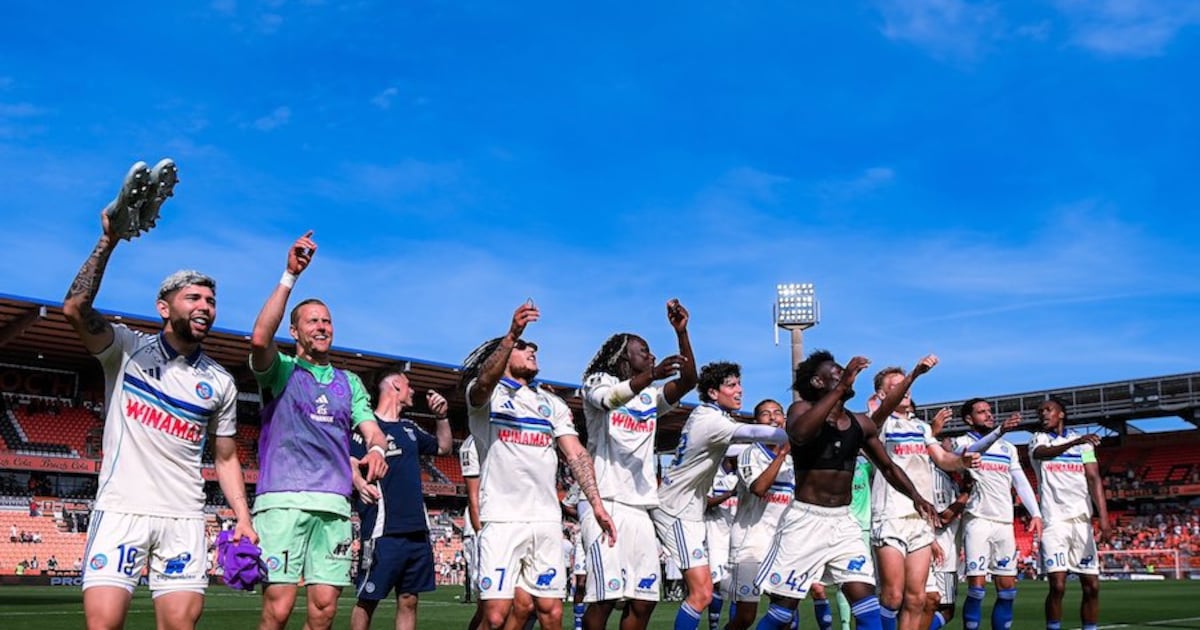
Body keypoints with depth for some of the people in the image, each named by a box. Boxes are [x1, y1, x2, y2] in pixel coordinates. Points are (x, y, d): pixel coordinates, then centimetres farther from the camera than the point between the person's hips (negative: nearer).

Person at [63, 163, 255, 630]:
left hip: (184, 518, 3)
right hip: (121, 509, -2)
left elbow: (226, 458, 15)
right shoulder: (127, 349, 2)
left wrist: (243, 519, 4)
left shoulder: (220, 383, 10)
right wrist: (109, 241, -23)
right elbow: (76, 309, -16)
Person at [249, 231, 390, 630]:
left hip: (334, 505, 4)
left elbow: (372, 429, 12)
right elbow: (260, 339, -13)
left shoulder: (350, 383, 22)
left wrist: (377, 449, -14)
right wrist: (290, 276, -16)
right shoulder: (281, 370, 9)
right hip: (283, 501, -4)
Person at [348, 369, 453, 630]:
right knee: (367, 599, -3)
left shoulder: (409, 428, 20)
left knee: (408, 601, 9)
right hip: (383, 530, -7)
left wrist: (442, 417, 16)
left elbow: (444, 447, 32)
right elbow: (351, 462, -18)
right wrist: (360, 483, -39)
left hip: (418, 529, 7)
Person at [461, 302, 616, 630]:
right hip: (502, 519, -4)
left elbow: (576, 454, 10)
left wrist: (596, 503, -4)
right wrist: (512, 335, -36)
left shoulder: (552, 403, 19)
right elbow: (485, 382, -20)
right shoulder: (484, 393, 5)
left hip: (547, 520, 4)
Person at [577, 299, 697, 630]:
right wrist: (653, 374, -35)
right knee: (605, 597, -14)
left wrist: (681, 332, -6)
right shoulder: (598, 382, 5)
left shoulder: (651, 396, 21)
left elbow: (688, 381, 4)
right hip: (606, 504, -6)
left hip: (640, 509, 6)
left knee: (644, 599, 3)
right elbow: (612, 399, -19)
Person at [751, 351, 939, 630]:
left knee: (865, 598, -4)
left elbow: (888, 467, 20)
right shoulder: (802, 409, -8)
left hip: (843, 522, 5)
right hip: (806, 520, -4)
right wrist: (841, 387, -32)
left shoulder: (861, 423, 7)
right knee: (784, 606, 1)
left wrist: (915, 496, 3)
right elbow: (798, 434, -33)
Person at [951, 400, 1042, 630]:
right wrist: (1000, 430, -38)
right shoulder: (963, 442, 2)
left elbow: (1021, 482, 15)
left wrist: (1035, 513, 0)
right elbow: (973, 450, -22)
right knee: (977, 587, -10)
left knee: (1007, 589, 5)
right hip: (978, 520, -5)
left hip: (1005, 523, 5)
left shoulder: (1008, 447, 20)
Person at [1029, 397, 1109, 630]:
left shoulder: (1083, 442, 11)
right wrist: (1074, 442, -38)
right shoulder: (1038, 440, 7)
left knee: (1091, 585, 2)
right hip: (1054, 520, -2)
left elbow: (1094, 479, 2)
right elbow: (1044, 453, -18)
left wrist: (1104, 518, -11)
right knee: (1057, 585, -11)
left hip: (1082, 519, 3)